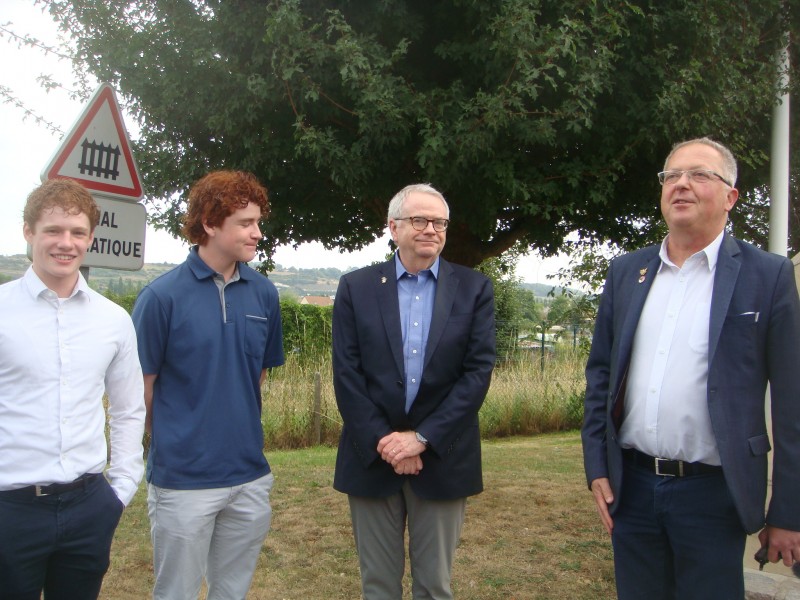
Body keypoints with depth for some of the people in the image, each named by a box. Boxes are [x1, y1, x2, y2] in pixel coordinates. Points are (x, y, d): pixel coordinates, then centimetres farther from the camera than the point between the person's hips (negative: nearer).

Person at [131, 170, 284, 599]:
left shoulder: (263, 293, 1)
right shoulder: (162, 295, -11)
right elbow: (143, 386, -3)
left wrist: (238, 430, 11)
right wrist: (173, 444, 5)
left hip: (250, 475, 4)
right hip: (182, 479, -4)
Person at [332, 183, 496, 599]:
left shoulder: (474, 289, 1)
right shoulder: (356, 288, 2)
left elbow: (478, 371, -6)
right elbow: (346, 373, -3)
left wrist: (423, 437, -13)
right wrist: (383, 441, -12)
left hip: (442, 456, 0)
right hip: (372, 455, 1)